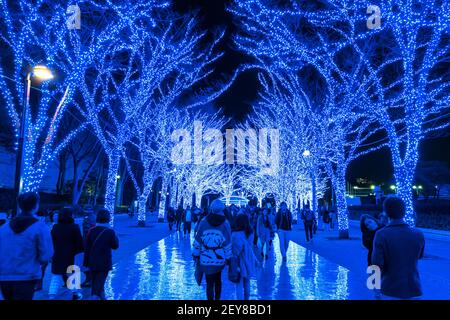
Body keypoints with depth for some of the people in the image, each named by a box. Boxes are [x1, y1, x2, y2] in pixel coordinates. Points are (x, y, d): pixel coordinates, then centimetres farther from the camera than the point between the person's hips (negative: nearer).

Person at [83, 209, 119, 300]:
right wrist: (116, 238, 13)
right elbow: (115, 246, -3)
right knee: (99, 284, 1)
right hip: (104, 263, -4)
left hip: (93, 263, 4)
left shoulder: (92, 231, -3)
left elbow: (87, 248, -1)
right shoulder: (110, 232, -13)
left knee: (95, 284, 18)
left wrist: (86, 263, 4)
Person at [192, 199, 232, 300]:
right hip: (220, 259, 1)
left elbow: (197, 240, 0)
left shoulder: (203, 222, -4)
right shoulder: (225, 223, -4)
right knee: (218, 280, 23)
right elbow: (228, 243, -4)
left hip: (206, 260, -1)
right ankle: (217, 298, 33)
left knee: (209, 283, 6)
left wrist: (195, 254, 9)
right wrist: (228, 258, 5)